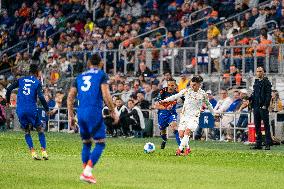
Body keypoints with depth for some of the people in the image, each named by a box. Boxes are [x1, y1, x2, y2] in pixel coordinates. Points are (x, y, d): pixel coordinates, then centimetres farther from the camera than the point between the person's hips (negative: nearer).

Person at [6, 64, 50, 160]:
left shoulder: (21, 80, 11)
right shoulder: (37, 82, 1)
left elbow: (9, 89, 6)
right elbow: (41, 97, -10)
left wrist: (8, 101, 20)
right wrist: (47, 109, 0)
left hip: (20, 110, 3)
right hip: (32, 110, -3)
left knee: (27, 131, 14)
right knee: (40, 130, 11)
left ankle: (32, 152, 0)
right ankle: (43, 151, 0)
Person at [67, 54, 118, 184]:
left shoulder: (80, 76, 19)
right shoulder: (102, 75, 4)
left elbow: (70, 97, 15)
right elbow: (106, 95, -8)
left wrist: (70, 116, 20)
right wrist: (113, 112, 1)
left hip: (80, 113, 6)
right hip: (94, 112, -6)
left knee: (86, 143, 17)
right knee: (100, 143, -1)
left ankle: (85, 172, 13)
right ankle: (87, 172, -14)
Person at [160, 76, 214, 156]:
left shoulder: (202, 94, -1)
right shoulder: (186, 91, 1)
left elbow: (208, 104, 13)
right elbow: (175, 96, 7)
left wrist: (214, 114, 21)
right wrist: (165, 100, 0)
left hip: (194, 116, -3)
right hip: (184, 115, 3)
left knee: (187, 131, -24)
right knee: (181, 134, -5)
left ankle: (180, 149, -23)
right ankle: (187, 148, 18)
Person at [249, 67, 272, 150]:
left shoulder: (266, 82, -5)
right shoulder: (256, 82, 16)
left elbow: (269, 95, -10)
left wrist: (265, 105, -18)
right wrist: (250, 98, 4)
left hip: (263, 107, -7)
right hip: (256, 107, 7)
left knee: (266, 125, -4)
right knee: (257, 125, 9)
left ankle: (268, 144, -4)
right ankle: (258, 143, 14)